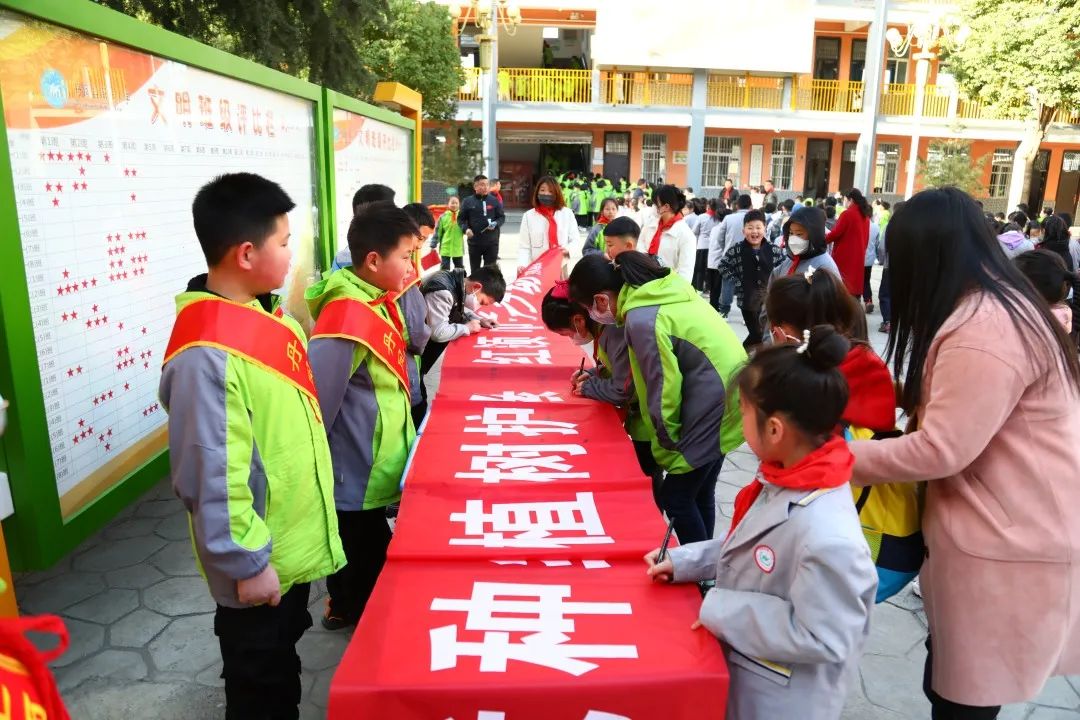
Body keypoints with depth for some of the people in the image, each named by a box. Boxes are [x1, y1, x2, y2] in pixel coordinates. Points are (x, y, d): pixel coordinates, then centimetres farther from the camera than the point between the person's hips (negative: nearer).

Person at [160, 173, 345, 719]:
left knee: (283, 667, 28)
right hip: (259, 561, -8)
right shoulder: (207, 353, -28)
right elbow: (212, 476, -25)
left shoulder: (257, 315, 0)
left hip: (291, 542, 8)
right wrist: (246, 562, -18)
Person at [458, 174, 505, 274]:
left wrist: (496, 224, -12)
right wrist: (465, 229, -14)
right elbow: (461, 219, 5)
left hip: (491, 242, 0)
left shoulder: (494, 200, 3)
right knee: (475, 270, 10)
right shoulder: (467, 201, 1)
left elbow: (502, 217, 9)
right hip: (474, 242, 0)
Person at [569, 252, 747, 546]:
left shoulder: (642, 320, -22)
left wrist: (666, 442, -3)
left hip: (714, 408, -9)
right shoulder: (665, 290, 5)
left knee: (675, 497, 4)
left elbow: (663, 389, -18)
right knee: (700, 494, 19)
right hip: (724, 400, 9)